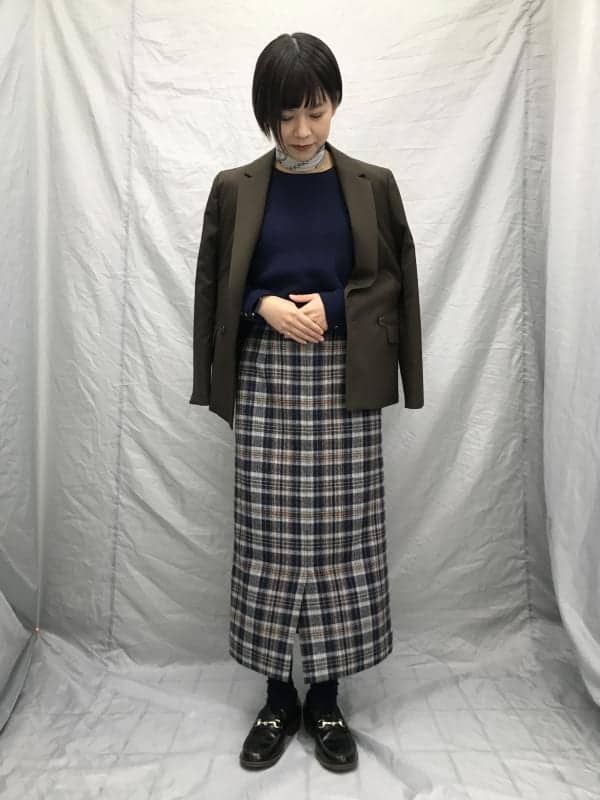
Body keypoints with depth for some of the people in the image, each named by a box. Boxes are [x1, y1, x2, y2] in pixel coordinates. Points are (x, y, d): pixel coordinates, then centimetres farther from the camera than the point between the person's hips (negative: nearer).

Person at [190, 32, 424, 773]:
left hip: (344, 381, 0)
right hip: (265, 378, 0)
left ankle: (326, 698, 25)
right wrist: (265, 305, -11)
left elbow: (395, 282, 6)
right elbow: (213, 288, 8)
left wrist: (332, 306, -11)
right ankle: (278, 697, 26)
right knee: (269, 537, 5)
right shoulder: (235, 189, 6)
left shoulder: (373, 185, 6)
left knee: (340, 536, 4)